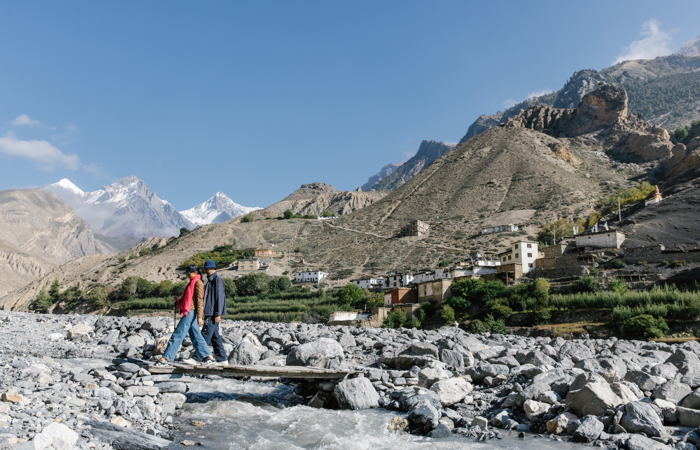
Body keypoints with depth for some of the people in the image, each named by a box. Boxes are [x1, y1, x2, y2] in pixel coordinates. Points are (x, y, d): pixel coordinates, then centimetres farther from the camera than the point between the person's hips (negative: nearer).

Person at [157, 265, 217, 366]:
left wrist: (199, 316, -19)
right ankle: (209, 357, 8)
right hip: (189, 312, 10)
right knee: (196, 337, 8)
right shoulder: (192, 283, 22)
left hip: (191, 312, -10)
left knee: (177, 335, -8)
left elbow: (199, 300, -14)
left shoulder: (198, 283, -7)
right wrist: (178, 301, 6)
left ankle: (165, 359, -4)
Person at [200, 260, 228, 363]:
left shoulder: (217, 280, -10)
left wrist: (218, 314, -20)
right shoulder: (210, 280, 20)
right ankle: (222, 358, 12)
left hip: (213, 314, -10)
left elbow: (219, 297, -16)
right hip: (210, 313, 10)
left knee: (206, 335, -7)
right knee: (215, 336, 9)